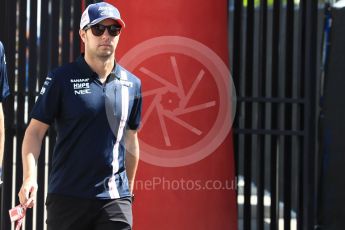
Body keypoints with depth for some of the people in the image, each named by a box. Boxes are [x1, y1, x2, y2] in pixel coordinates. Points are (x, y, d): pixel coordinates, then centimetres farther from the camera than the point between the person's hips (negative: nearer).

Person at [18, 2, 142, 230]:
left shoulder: (132, 84, 9)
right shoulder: (61, 79, -1)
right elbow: (35, 131, -3)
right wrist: (29, 178, -17)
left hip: (115, 198, 2)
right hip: (67, 196, -2)